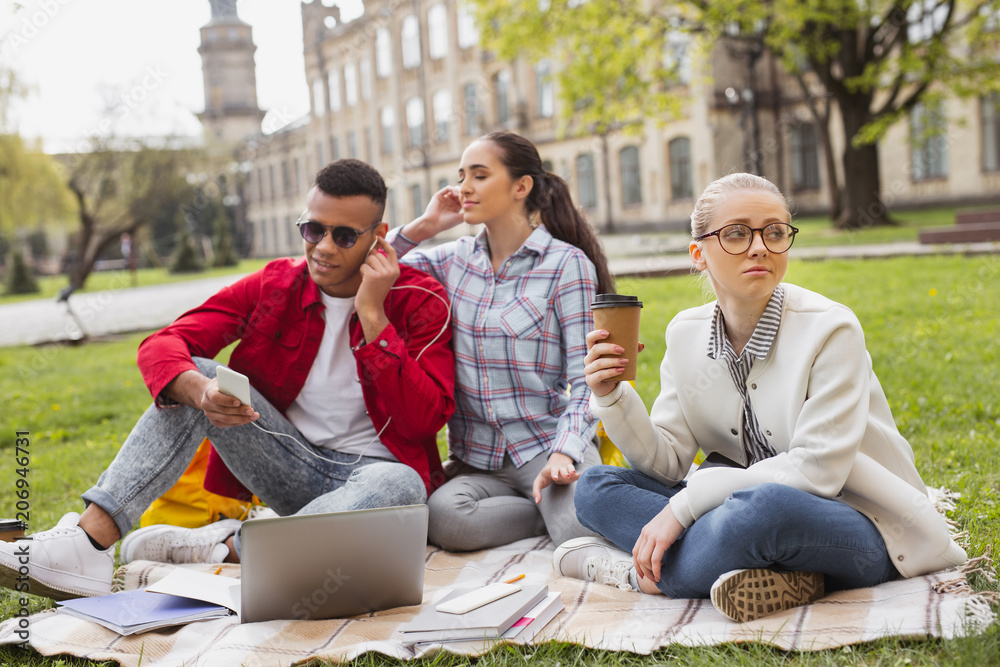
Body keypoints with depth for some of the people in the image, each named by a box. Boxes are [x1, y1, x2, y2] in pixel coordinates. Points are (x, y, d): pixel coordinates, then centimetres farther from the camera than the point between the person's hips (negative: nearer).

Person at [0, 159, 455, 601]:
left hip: (374, 469, -3)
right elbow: (160, 347, -8)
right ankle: (89, 540, -29)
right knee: (196, 375, -17)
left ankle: (222, 546, -30)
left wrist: (372, 314, -23)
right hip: (293, 465, 3)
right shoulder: (275, 285, 0)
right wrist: (199, 390, -32)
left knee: (402, 485, -39)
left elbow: (424, 420, -19)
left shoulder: (421, 301, -8)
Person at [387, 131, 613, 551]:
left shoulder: (568, 264, -3)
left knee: (585, 533, -34)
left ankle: (562, 508, 0)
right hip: (479, 458, 4)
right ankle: (554, 512, -6)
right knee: (442, 519, -31)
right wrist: (422, 227, 2)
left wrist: (563, 454, -22)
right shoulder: (453, 260, 10)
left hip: (547, 442, -3)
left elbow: (585, 382, -6)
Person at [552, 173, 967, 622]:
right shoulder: (686, 333, 2)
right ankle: (766, 576, -25)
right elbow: (666, 462, 3)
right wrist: (612, 398, -16)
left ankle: (640, 574, -15)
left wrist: (683, 505, -23)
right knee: (594, 488, -9)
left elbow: (814, 471, -20)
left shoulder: (830, 329, -15)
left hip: (859, 529, -6)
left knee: (761, 504, -40)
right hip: (745, 512, 6)